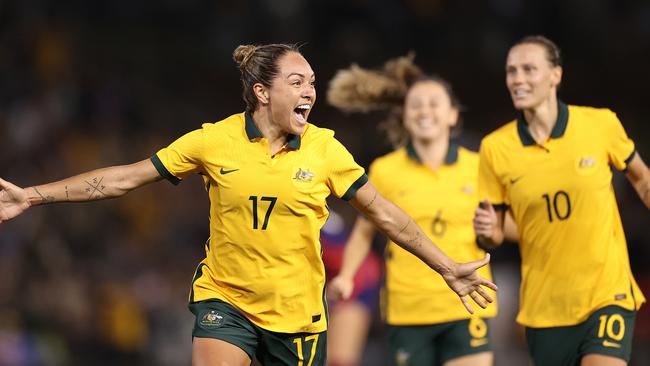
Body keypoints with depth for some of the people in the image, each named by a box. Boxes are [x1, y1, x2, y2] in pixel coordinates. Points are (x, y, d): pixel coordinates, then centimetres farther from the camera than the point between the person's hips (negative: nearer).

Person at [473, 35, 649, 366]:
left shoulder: (600, 124, -5)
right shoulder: (495, 147, -3)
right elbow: (493, 237, 4)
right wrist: (487, 231, -17)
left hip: (607, 295, -2)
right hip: (544, 309, 2)